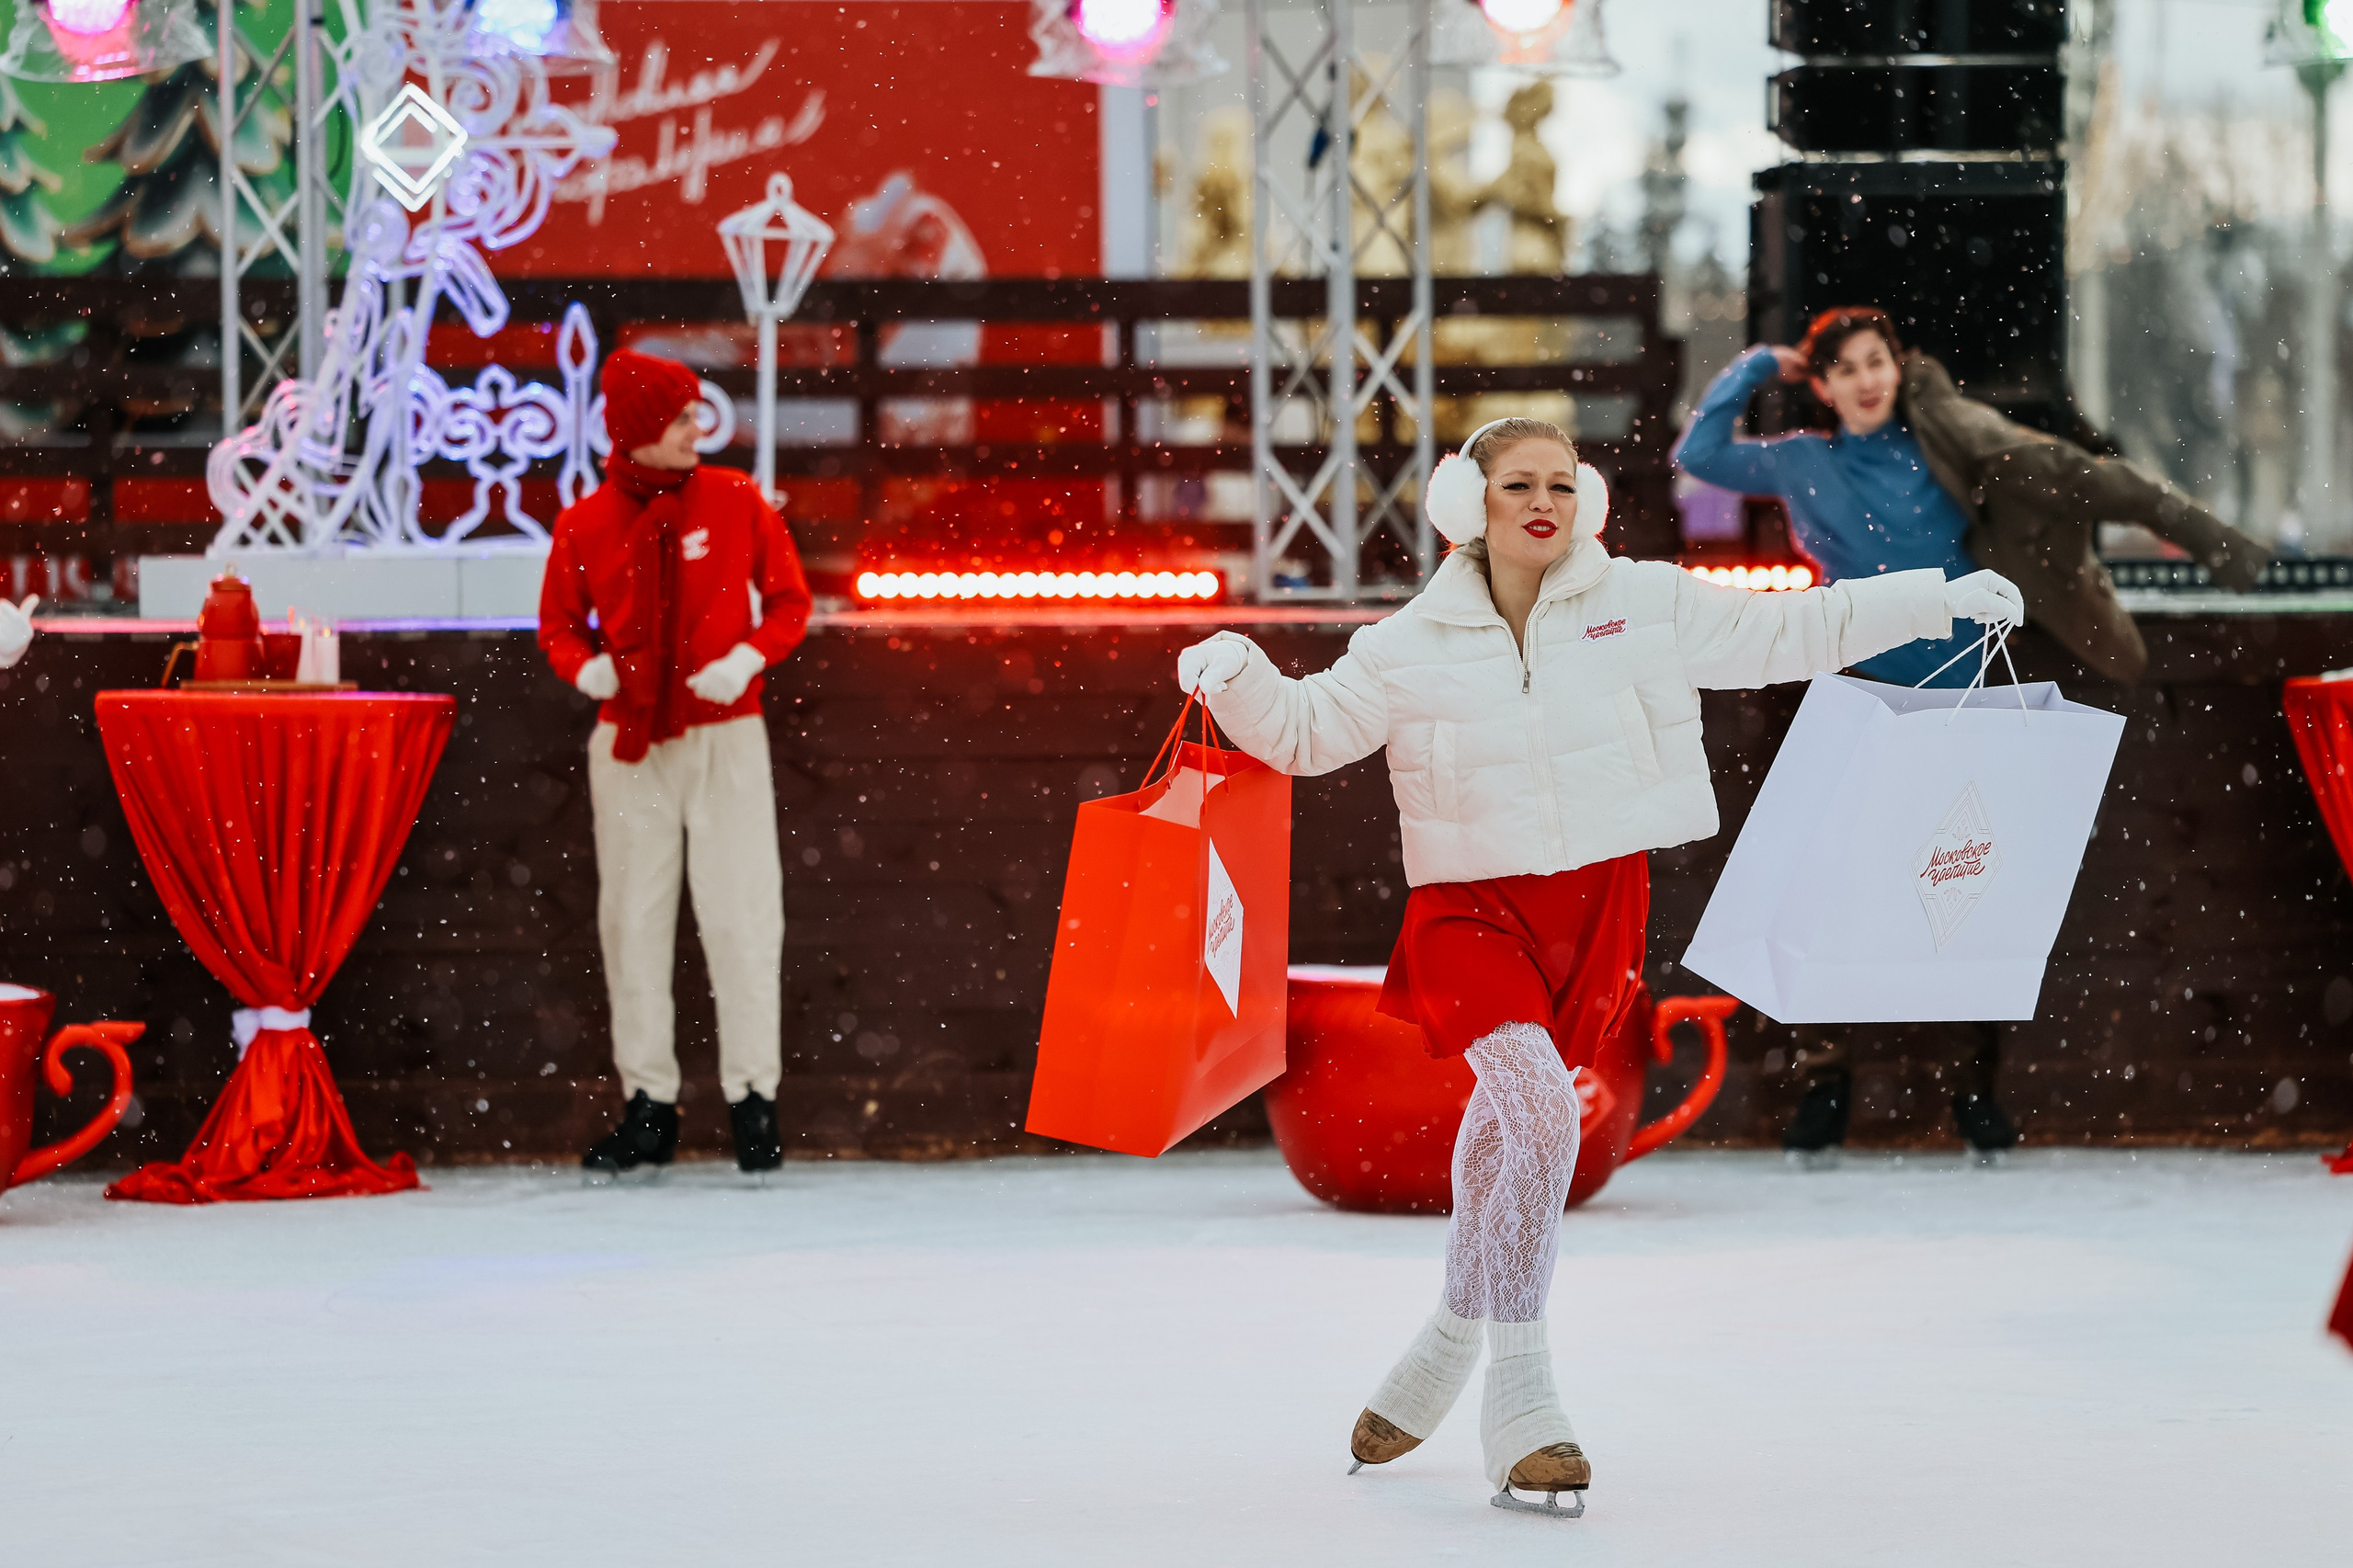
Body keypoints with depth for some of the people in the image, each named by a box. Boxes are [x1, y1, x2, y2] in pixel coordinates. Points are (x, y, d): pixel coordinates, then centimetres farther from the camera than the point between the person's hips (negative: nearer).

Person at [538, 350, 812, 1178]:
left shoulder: (735, 502, -1)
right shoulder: (584, 527, 0)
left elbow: (788, 600, 6)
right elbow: (560, 625, 12)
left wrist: (749, 657, -12)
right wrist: (586, 667, -9)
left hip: (725, 737, -1)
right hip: (630, 746, 1)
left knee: (741, 916, -5)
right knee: (633, 919, 3)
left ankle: (753, 1095, 2)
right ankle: (648, 1102, 11)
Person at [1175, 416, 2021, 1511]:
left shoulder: (1646, 605, 0)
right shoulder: (1413, 647, -2)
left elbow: (1788, 632, 6)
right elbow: (1306, 731, 3)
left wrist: (1938, 601, 4)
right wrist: (1236, 677, -17)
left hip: (1596, 911, 3)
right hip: (1471, 909, -3)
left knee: (1507, 1134, 14)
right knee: (1540, 1112, -23)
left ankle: (1446, 1350, 37)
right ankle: (1521, 1402, -19)